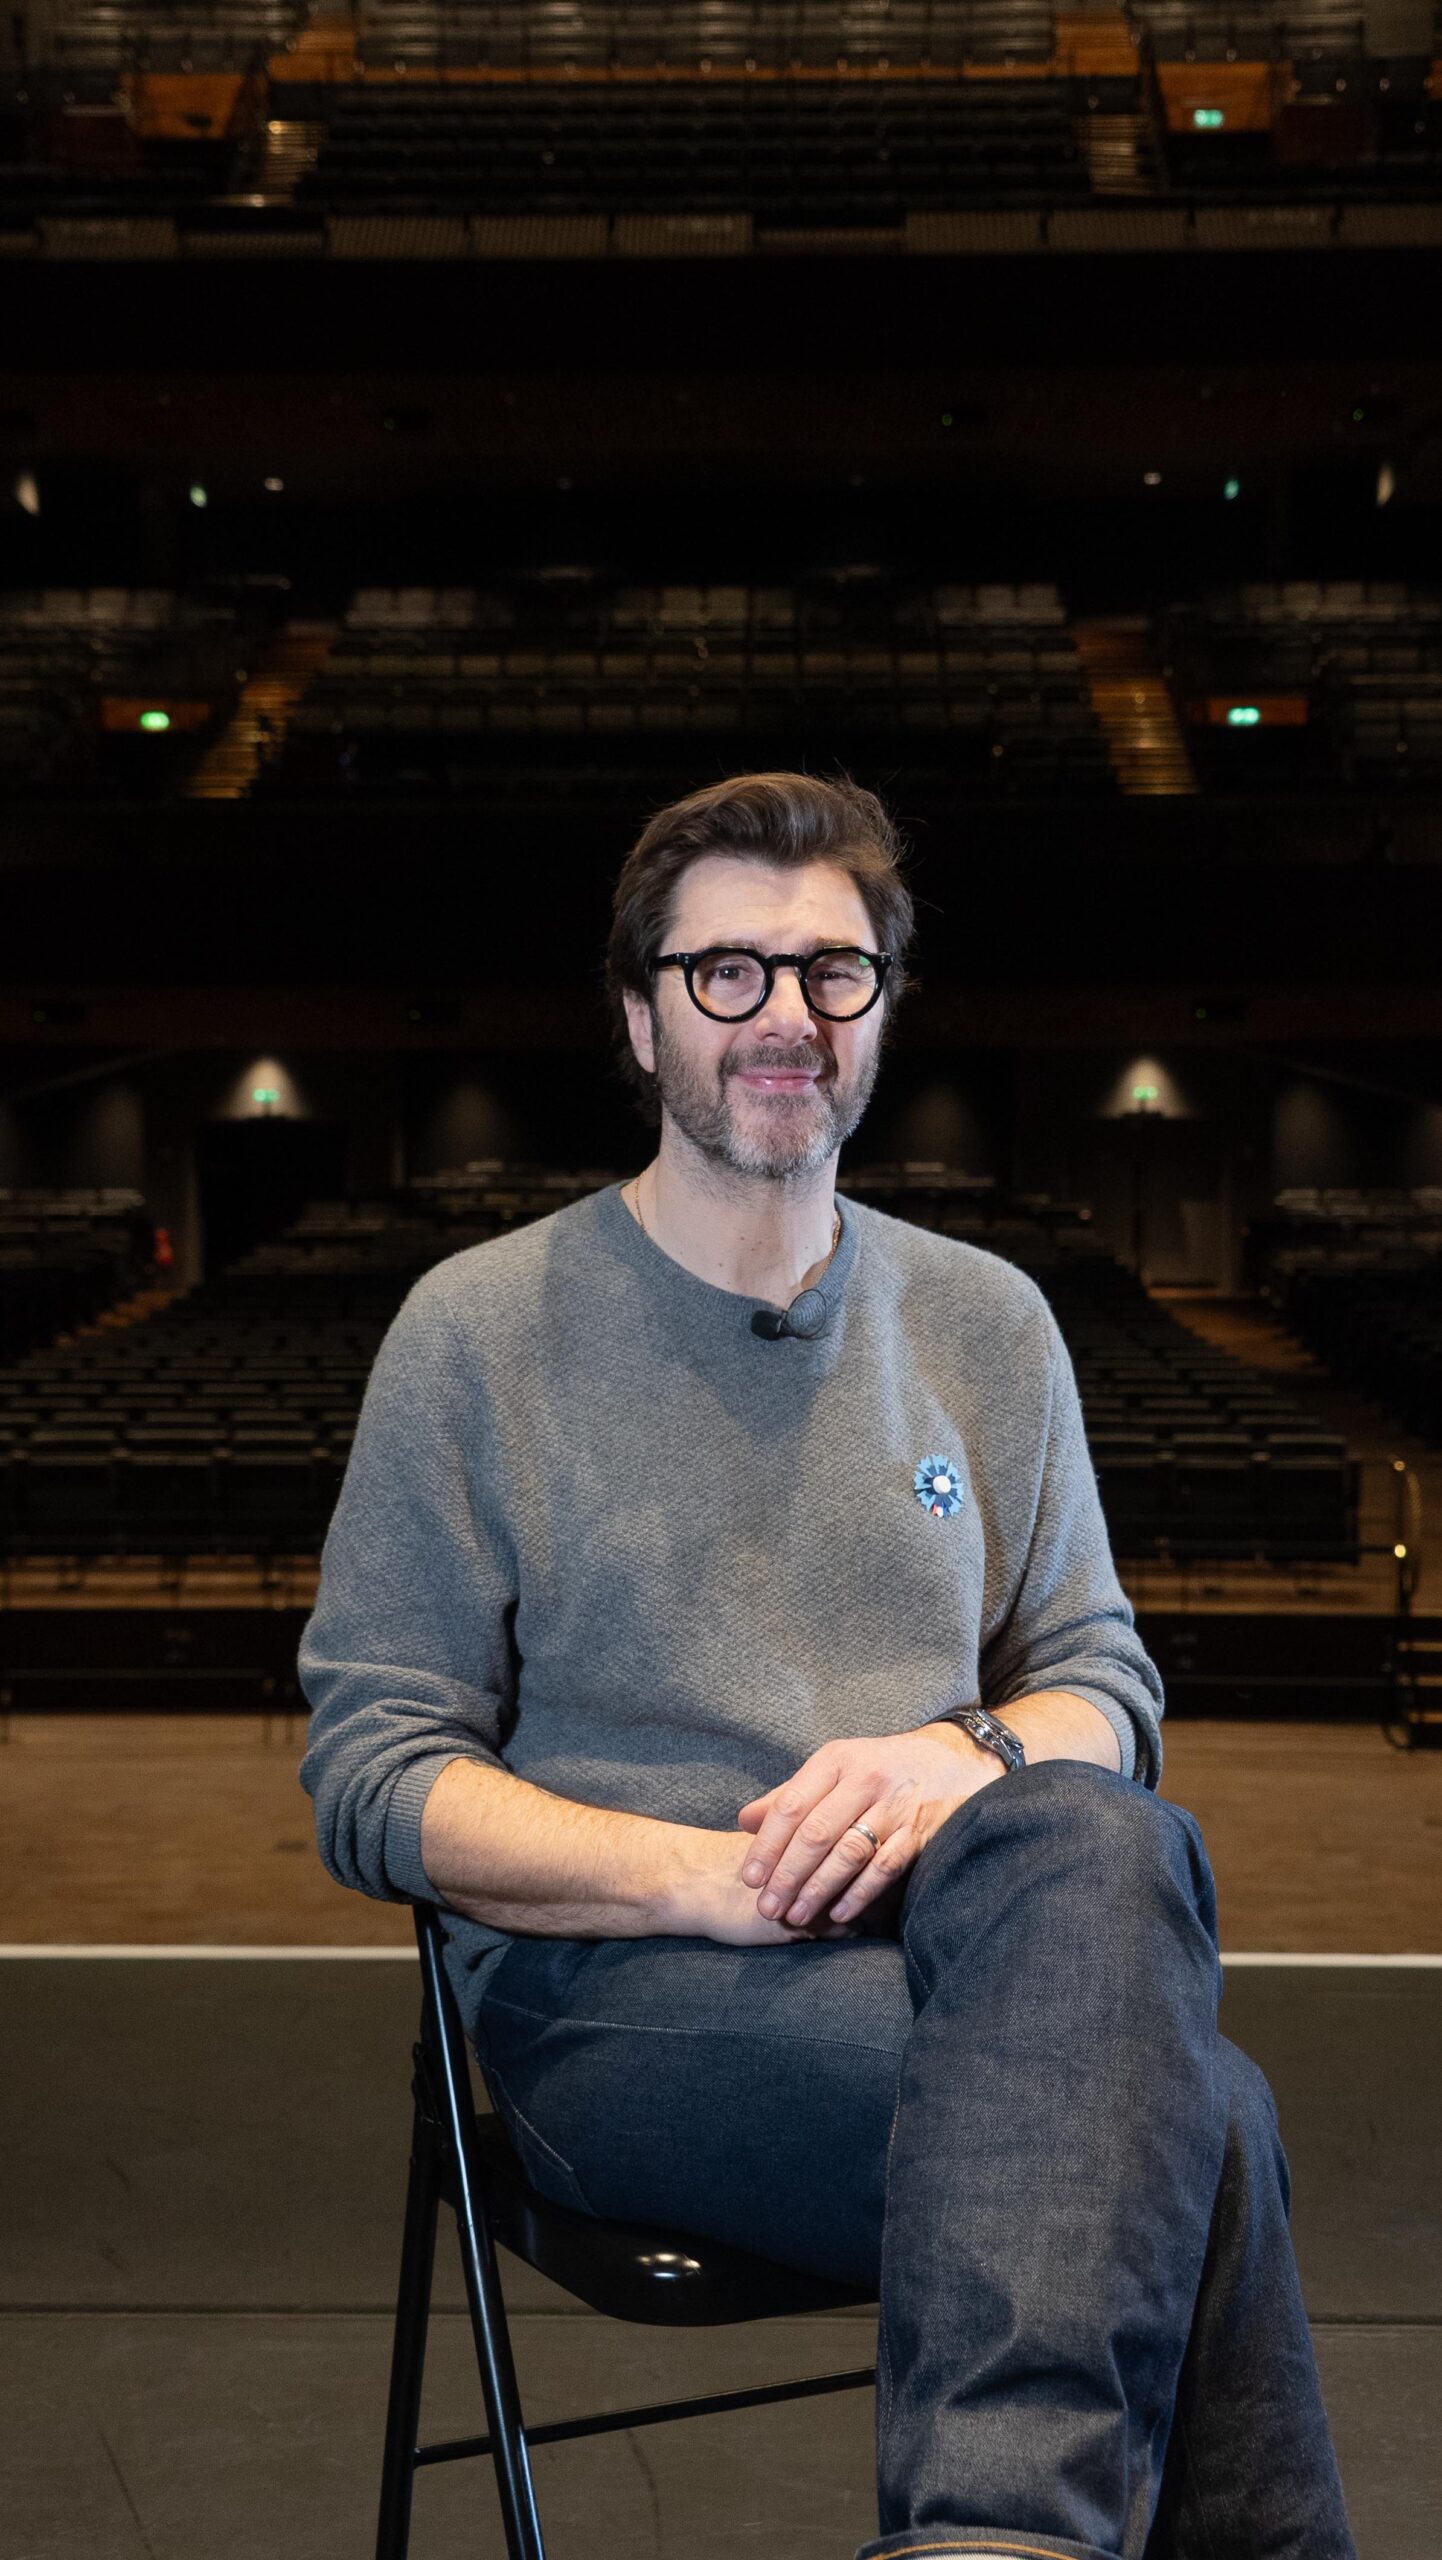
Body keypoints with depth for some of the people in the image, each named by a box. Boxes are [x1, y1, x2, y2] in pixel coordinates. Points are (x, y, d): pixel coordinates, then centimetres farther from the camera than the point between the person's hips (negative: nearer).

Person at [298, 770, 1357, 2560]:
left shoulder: (986, 1321, 16)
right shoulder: (481, 1331, 4)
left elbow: (1102, 1681, 16)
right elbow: (368, 1775, 1)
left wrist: (969, 1758, -9)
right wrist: (705, 1873, -15)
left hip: (968, 1931, 4)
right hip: (613, 1987, -3)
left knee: (1097, 1843, -36)